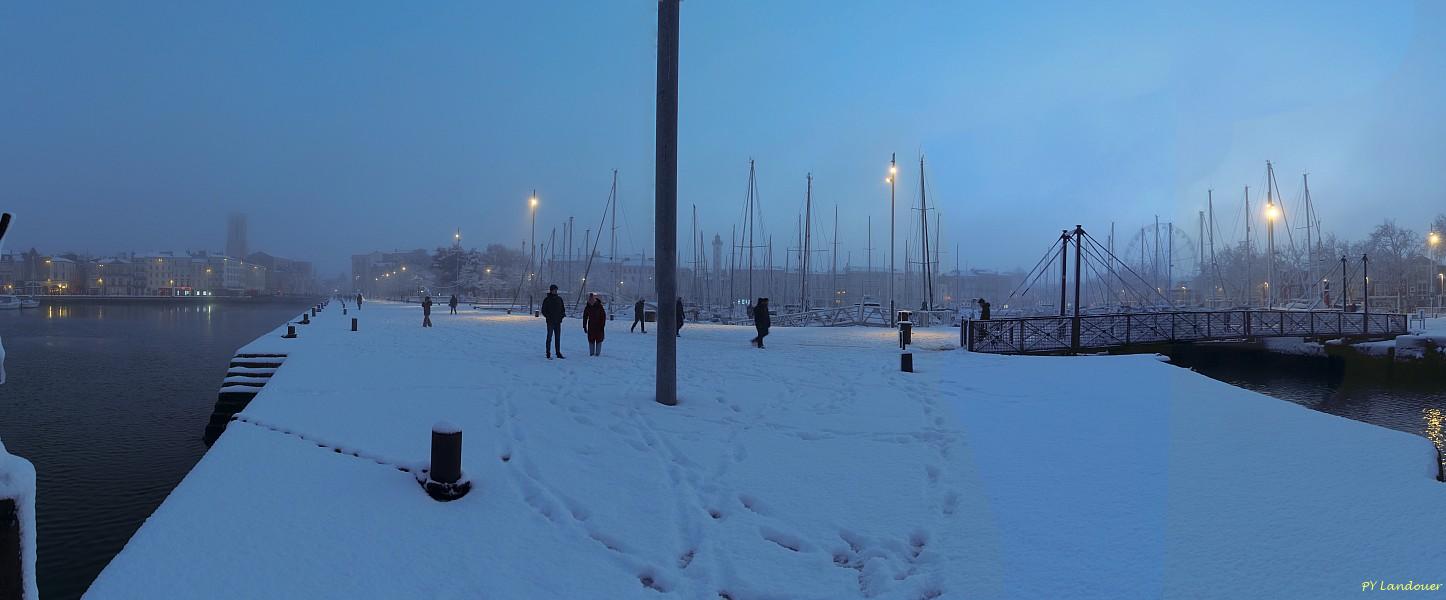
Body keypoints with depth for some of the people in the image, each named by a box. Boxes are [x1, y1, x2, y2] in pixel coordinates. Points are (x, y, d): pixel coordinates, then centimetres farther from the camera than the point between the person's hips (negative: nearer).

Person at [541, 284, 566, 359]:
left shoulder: (559, 299, 10)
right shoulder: (547, 300, -3)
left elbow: (563, 308, 18)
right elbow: (543, 311, -1)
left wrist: (562, 314, -1)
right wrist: (548, 317, -14)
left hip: (558, 321, 5)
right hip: (550, 322, -5)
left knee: (558, 338, 10)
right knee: (549, 337, -4)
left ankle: (558, 353, 16)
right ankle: (548, 354, -1)